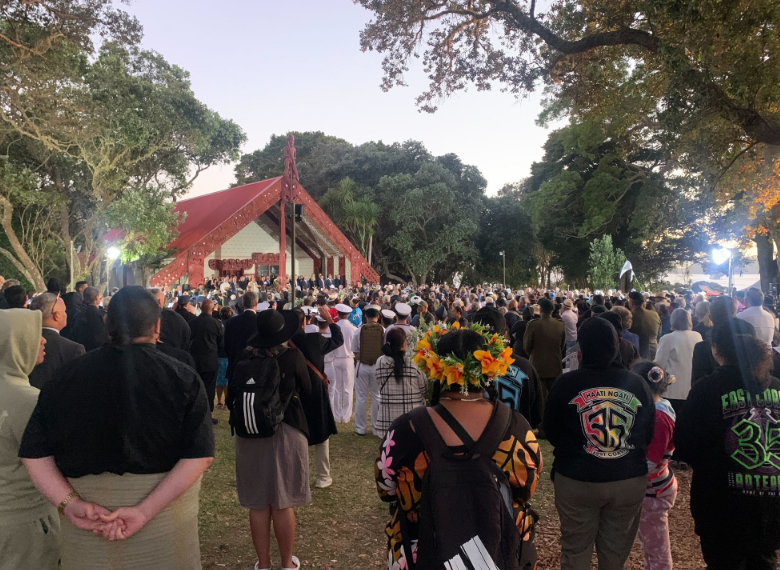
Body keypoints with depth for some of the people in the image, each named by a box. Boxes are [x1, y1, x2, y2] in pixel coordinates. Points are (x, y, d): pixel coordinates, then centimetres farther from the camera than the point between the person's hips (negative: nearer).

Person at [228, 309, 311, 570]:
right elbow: (306, 389, 1)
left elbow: (231, 397, 1)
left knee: (258, 504, 13)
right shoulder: (293, 356, -13)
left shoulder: (245, 360, -7)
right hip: (285, 433, -2)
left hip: (249, 435, 2)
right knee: (282, 503, 10)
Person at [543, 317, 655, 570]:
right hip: (630, 480, 2)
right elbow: (648, 435, 6)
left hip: (576, 481, -2)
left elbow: (551, 433, -2)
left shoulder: (565, 383, -14)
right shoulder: (638, 383, -7)